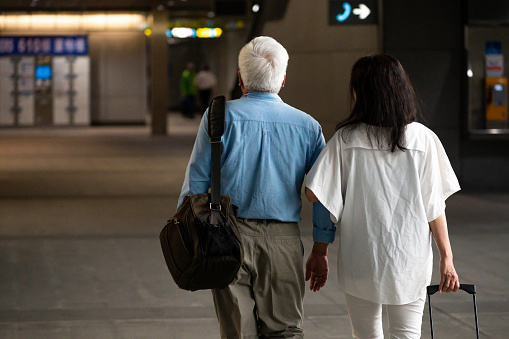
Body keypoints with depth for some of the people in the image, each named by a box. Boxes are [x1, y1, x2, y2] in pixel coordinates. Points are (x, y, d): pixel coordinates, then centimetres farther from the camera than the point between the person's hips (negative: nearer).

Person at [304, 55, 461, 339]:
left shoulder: (346, 139, -3)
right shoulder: (423, 139, -3)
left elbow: (319, 196, -6)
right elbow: (434, 206, -4)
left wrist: (320, 252, 4)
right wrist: (446, 257, 3)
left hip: (360, 259, 0)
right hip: (410, 259, 0)